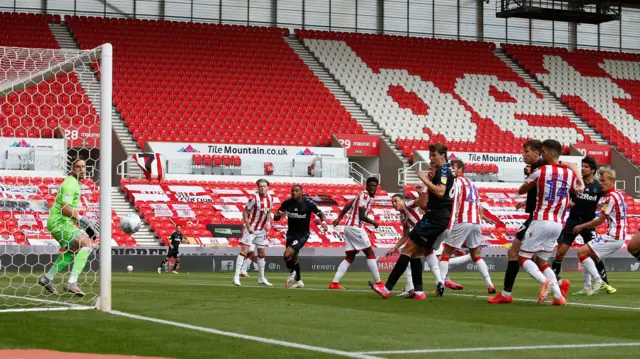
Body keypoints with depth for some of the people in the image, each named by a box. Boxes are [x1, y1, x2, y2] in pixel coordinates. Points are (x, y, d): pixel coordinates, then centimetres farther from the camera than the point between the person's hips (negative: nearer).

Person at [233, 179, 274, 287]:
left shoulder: (270, 199, 3)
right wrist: (248, 226, -18)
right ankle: (236, 277, -12)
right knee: (244, 250, -12)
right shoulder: (254, 198, -16)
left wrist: (268, 223, 4)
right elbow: (245, 212, -11)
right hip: (251, 229, -6)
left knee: (262, 253, 12)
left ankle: (261, 279, 23)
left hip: (262, 230, 6)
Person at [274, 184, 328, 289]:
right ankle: (298, 281, 36)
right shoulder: (287, 203, -7)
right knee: (293, 258, 17)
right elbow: (275, 218, -5)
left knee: (287, 254, -22)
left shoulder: (309, 204, -16)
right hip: (291, 233, 5)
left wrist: (324, 222, -27)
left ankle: (292, 273, 7)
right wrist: (280, 215, -29)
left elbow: (320, 214, -6)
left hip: (302, 234, -5)